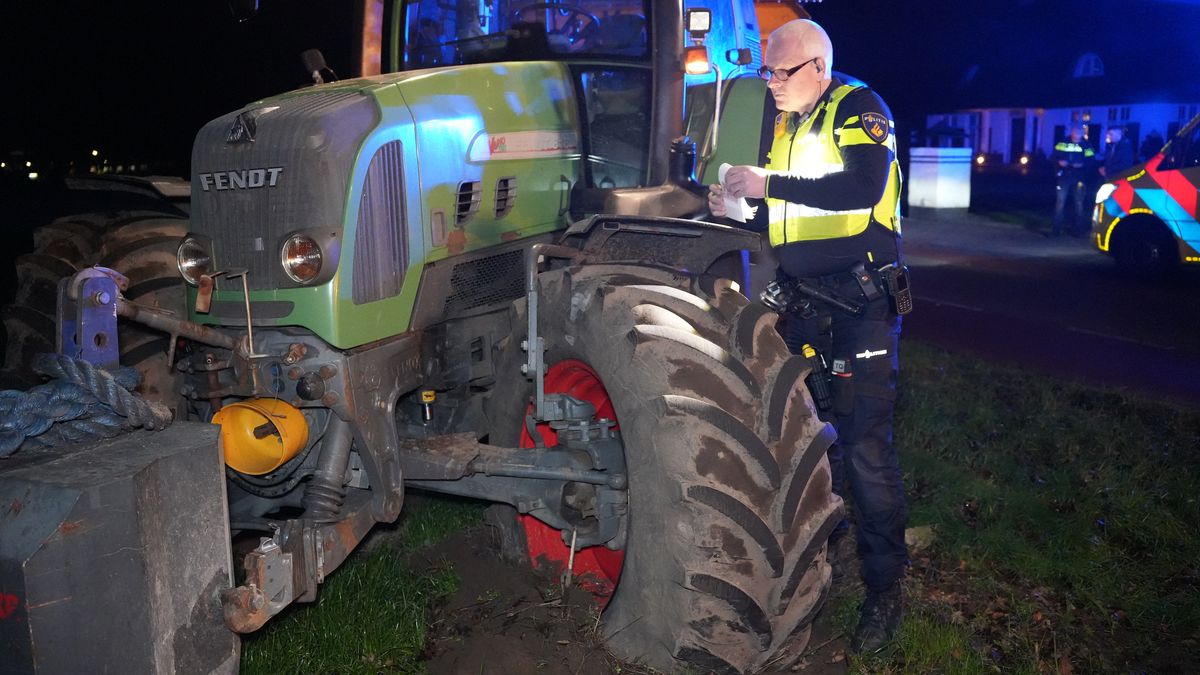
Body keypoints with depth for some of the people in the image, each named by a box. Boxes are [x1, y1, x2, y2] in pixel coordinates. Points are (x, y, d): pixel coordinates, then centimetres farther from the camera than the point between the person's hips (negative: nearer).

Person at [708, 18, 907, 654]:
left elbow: (862, 188, -23)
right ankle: (821, 531, 33)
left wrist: (769, 184, -21)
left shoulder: (858, 108, -5)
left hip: (860, 299, -7)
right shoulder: (783, 126, 16)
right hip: (803, 302, 7)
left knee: (864, 443, -9)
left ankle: (884, 588, 1)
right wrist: (737, 211, 2)